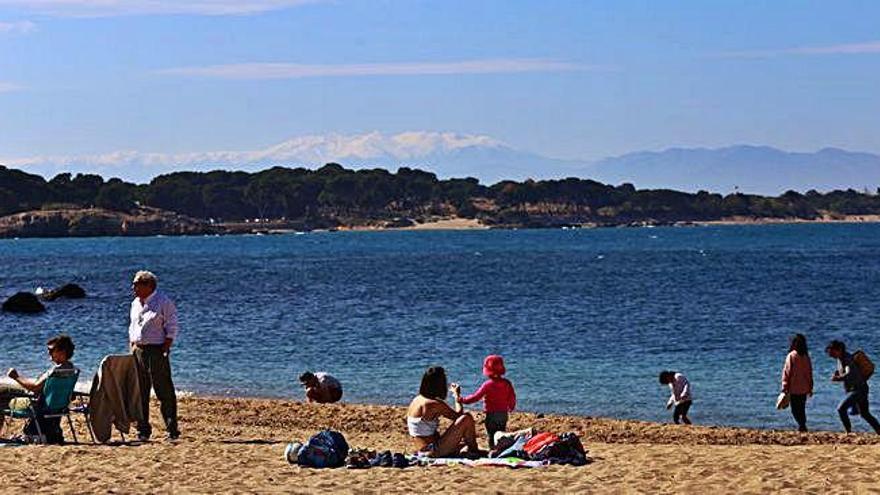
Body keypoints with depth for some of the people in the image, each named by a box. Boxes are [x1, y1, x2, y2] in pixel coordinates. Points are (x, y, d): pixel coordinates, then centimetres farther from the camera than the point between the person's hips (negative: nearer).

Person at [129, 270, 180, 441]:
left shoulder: (163, 302, -7)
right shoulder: (135, 304, 15)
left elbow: (171, 329, -9)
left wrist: (164, 350, -15)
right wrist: (132, 348, 11)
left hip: (156, 350, -7)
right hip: (138, 350, 7)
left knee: (164, 392, -6)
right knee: (139, 393, 6)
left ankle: (172, 429, -3)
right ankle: (143, 430, 12)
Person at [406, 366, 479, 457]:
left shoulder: (416, 400, 8)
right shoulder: (435, 404, -17)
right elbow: (458, 416, -5)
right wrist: (457, 396, 8)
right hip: (434, 451, -9)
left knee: (465, 443, 32)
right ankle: (474, 451, 7)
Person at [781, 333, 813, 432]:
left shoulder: (791, 356, -10)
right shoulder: (806, 356, 3)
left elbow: (787, 372, -9)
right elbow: (810, 373, 9)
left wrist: (785, 388, -3)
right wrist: (810, 388, 18)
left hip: (794, 388, -5)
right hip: (804, 388, 5)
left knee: (795, 409, -2)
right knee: (802, 409, 15)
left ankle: (801, 425, -19)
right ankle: (802, 425, 14)